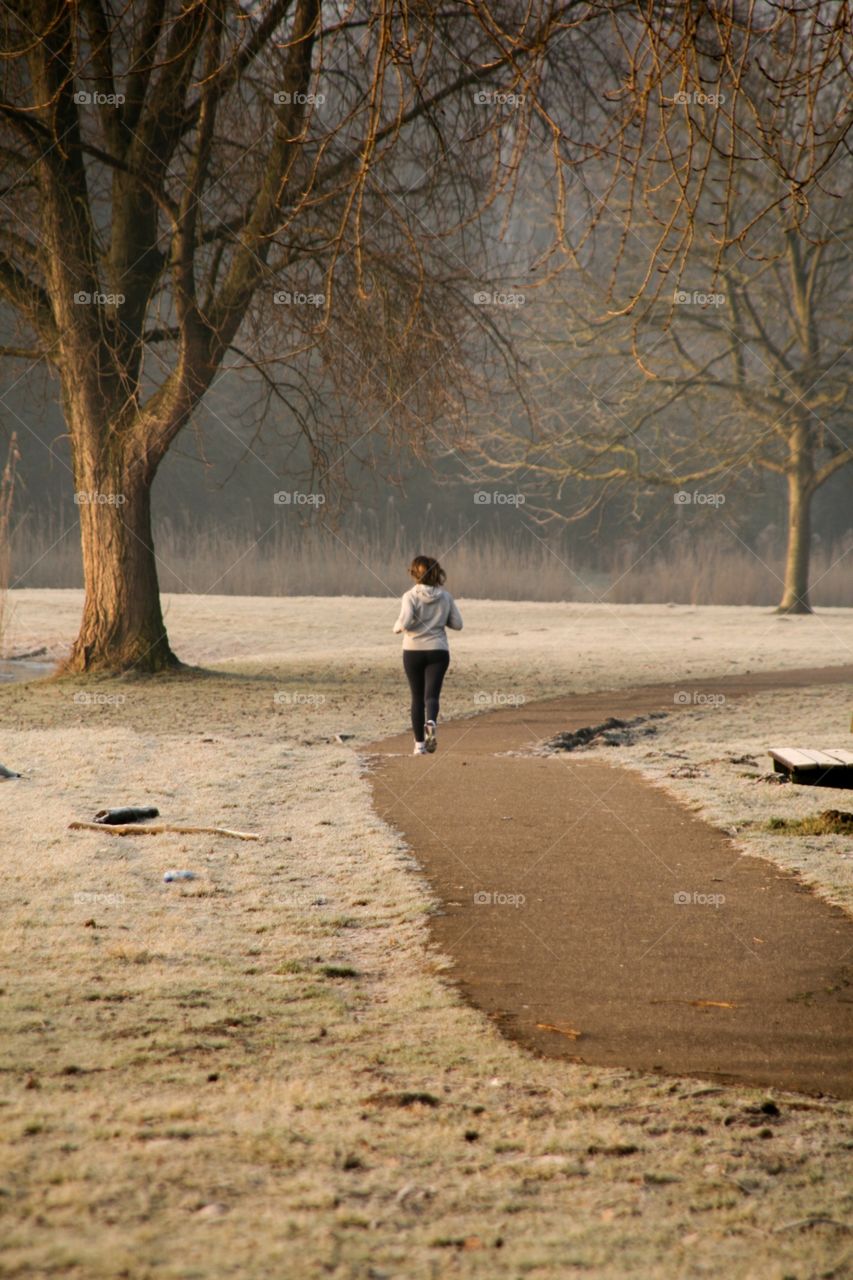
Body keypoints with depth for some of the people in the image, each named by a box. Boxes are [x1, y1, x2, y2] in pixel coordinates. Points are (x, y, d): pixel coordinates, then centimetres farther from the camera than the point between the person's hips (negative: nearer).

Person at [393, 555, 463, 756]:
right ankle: (431, 722, -36)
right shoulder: (445, 597, 2)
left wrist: (397, 628, 0)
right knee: (431, 695, -4)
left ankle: (419, 743, 12)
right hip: (438, 651, 1)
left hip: (413, 651, -1)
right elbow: (457, 624, 4)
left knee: (417, 698, 9)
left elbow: (406, 621, -21)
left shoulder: (410, 596, -8)